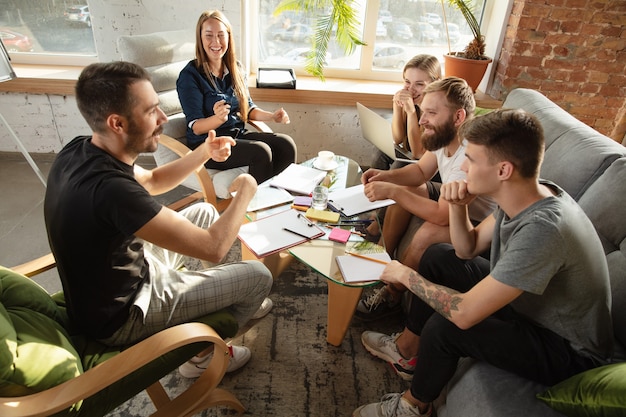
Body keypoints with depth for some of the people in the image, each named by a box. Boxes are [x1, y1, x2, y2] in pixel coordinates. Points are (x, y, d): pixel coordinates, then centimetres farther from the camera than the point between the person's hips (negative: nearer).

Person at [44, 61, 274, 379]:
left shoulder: (79, 150, -9)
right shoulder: (110, 189, -38)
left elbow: (152, 181, 9)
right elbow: (213, 248, -32)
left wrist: (204, 152, -4)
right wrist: (245, 191, -16)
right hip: (120, 315, -8)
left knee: (205, 212, 17)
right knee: (258, 277, -3)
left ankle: (235, 301, 35)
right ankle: (203, 351, 23)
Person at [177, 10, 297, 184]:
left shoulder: (236, 69, 9)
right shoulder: (189, 75, -10)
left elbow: (248, 108, 17)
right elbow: (195, 127, -14)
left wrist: (272, 116, -2)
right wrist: (218, 118, -35)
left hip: (238, 134, 6)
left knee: (286, 145, -14)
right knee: (261, 152, -29)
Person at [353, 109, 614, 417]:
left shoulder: (542, 229, -38)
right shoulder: (528, 194, -12)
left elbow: (464, 313, -37)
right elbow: (467, 249, 0)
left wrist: (406, 275, -21)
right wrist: (458, 206, -19)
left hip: (567, 351, -8)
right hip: (527, 302, 8)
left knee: (444, 327, -28)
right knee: (438, 256, 5)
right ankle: (408, 345, 22)